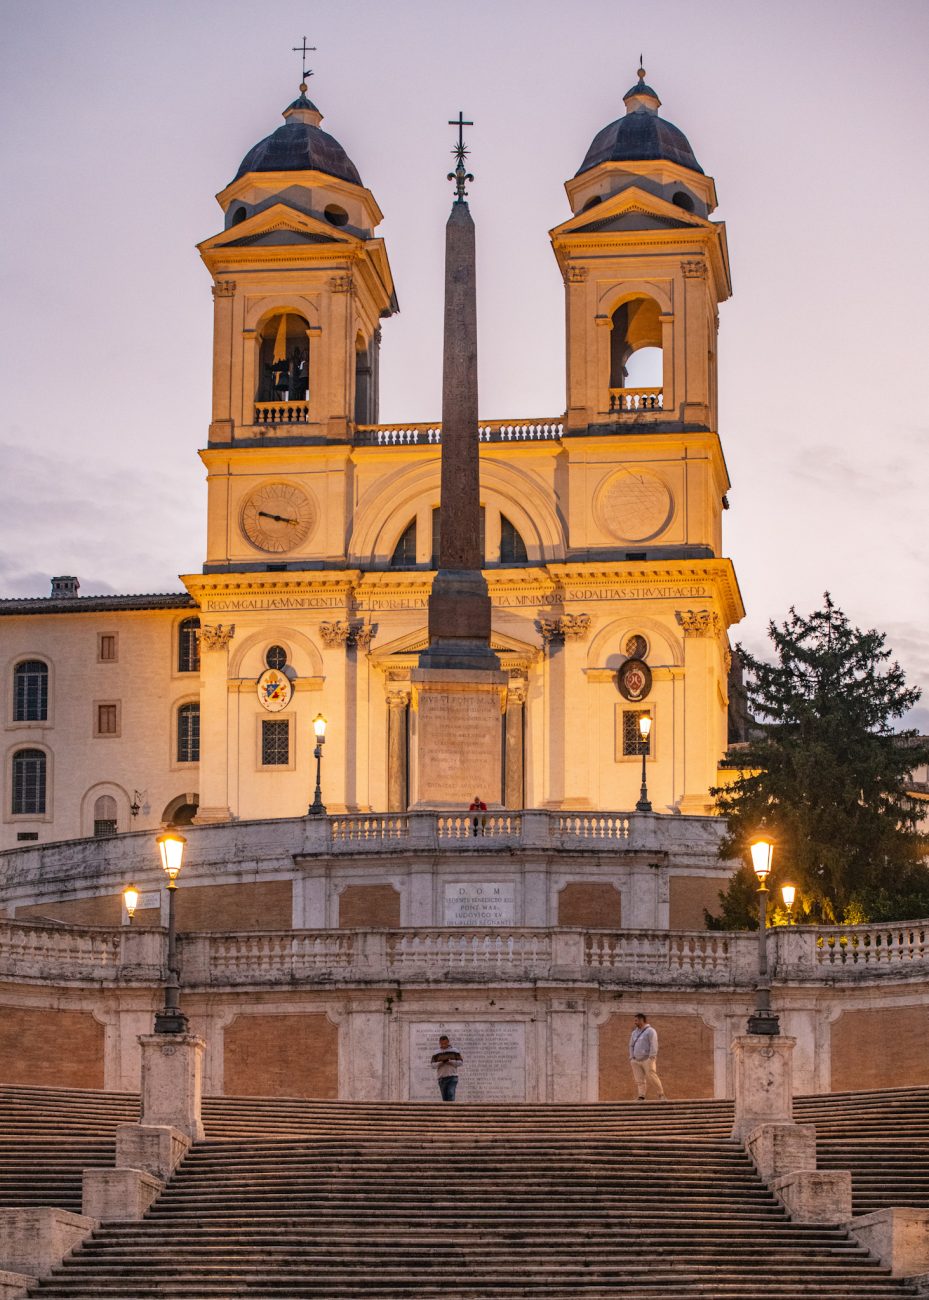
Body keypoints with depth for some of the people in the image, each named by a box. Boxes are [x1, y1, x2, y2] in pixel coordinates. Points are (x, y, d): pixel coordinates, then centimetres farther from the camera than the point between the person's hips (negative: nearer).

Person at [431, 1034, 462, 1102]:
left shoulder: (454, 1051, 6)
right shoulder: (437, 1053, 10)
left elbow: (460, 1062, 3)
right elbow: (433, 1065, 4)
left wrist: (450, 1061, -12)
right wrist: (441, 1063, -14)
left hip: (452, 1077, -3)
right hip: (442, 1078, 3)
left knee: (451, 1094, -17)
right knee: (444, 1097, 6)